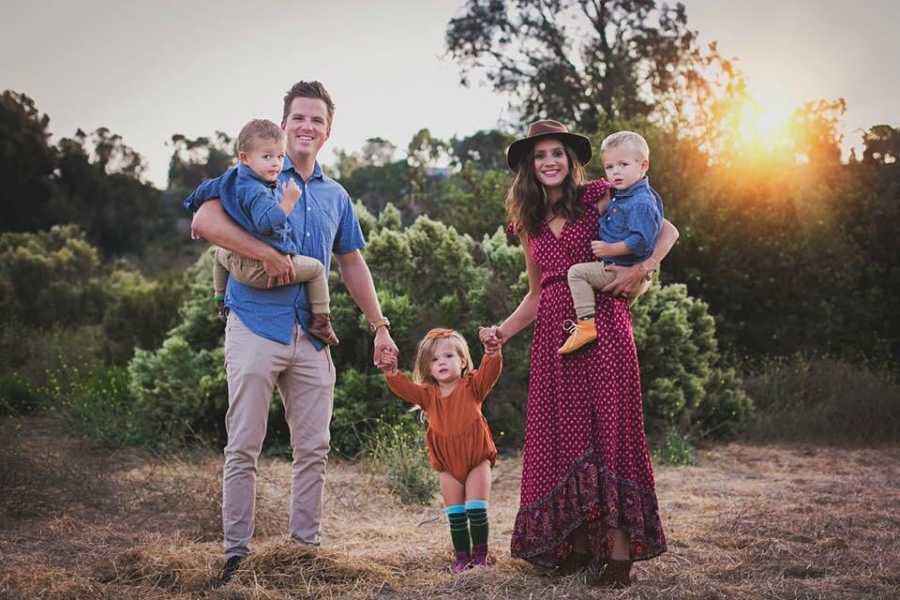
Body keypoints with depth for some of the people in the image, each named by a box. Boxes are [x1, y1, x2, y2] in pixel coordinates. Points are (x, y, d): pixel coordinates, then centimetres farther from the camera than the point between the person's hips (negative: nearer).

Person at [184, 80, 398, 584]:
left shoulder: (335, 195, 18)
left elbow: (353, 264, 23)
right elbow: (204, 220, -13)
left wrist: (380, 325, 18)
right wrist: (269, 254, -19)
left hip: (312, 335, 5)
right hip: (256, 328, -5)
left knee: (313, 449, 6)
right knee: (244, 447, -3)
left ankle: (307, 546, 15)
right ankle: (236, 553, 5)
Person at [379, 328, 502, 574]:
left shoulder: (472, 386, -6)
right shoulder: (428, 394, 2)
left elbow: (490, 371, -22)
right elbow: (404, 388, -10)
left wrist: (493, 351, -42)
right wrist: (392, 373, -30)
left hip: (476, 458, -3)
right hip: (448, 464, 3)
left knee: (477, 509, -5)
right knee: (455, 514, 8)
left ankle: (480, 554, 9)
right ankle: (462, 557, 18)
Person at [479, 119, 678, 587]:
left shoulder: (597, 198, 3)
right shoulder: (528, 223, 16)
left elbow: (667, 230, 3)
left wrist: (641, 269, -13)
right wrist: (503, 331, 8)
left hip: (602, 326, -4)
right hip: (554, 334, 5)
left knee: (608, 425, -8)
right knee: (561, 433, 1)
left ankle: (619, 550, -8)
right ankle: (574, 544, 9)